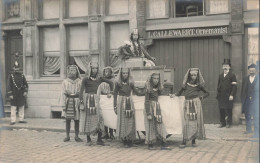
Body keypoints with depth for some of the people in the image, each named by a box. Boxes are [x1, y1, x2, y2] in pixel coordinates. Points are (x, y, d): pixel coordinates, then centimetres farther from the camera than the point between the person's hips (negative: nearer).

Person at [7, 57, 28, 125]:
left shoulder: (22, 75, 6)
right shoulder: (11, 75, -3)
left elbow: (25, 84, 8)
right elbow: (9, 85, -6)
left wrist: (25, 91, -4)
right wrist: (10, 94, -11)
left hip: (21, 94, 3)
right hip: (14, 94, -3)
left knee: (22, 107, 8)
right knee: (13, 107, -2)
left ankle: (21, 119, 17)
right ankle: (13, 120, 2)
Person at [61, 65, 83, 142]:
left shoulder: (79, 81, 6)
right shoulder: (65, 81, 7)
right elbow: (63, 93, 5)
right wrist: (65, 102, -5)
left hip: (77, 102, 0)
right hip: (68, 101, 0)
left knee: (77, 120, 3)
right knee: (68, 120, 2)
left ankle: (76, 136, 11)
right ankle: (67, 136, 11)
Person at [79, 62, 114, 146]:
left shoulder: (99, 78, 6)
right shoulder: (86, 79, -2)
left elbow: (110, 82, 17)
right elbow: (81, 91, -7)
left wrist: (111, 92, 12)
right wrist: (81, 101, -16)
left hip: (96, 99, 2)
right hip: (87, 99, -2)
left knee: (99, 118, -7)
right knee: (88, 119, 3)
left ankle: (99, 139, 1)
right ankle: (88, 139, 13)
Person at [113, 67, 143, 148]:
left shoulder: (130, 83, 5)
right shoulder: (118, 83, -2)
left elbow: (136, 92, 11)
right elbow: (115, 95, 1)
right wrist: (115, 106, -1)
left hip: (129, 103, 2)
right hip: (121, 103, -2)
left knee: (130, 122, 2)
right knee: (122, 122, -2)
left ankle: (130, 141, 9)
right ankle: (124, 141, 6)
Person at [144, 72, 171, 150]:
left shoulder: (158, 88, 6)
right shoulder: (148, 88, -13)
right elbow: (146, 101, -15)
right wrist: (148, 114, -18)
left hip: (157, 107, 6)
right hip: (150, 107, -6)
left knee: (160, 125, 3)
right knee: (150, 126, 0)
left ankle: (163, 144, 5)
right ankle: (150, 145, 10)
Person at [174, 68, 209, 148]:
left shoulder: (199, 85, 6)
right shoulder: (186, 84, 5)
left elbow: (207, 93, 17)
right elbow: (180, 92, 11)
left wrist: (202, 97, 1)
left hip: (196, 104, 1)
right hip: (188, 104, -1)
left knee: (196, 121, 1)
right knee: (187, 122, -5)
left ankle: (193, 140, 13)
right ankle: (184, 141, -4)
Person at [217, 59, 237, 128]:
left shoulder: (232, 75, -1)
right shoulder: (220, 75, 16)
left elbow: (234, 86, -7)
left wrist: (232, 95, -14)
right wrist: (218, 94, 9)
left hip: (228, 96, -4)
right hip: (221, 96, 5)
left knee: (228, 109, 0)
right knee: (221, 109, 4)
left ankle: (228, 123, 10)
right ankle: (222, 123, 13)